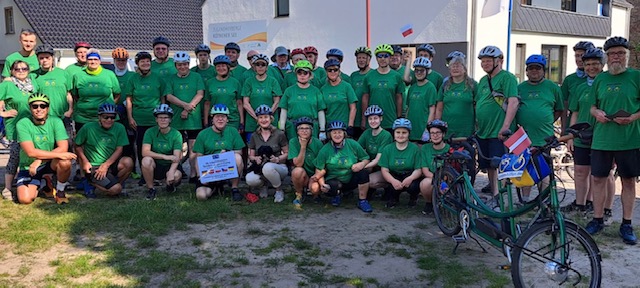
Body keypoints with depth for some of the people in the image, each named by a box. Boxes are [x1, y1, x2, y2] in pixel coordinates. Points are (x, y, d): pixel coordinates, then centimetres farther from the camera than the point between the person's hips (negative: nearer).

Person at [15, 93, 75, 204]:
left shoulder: (56, 122, -10)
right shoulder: (23, 124, -14)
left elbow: (63, 148, -19)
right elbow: (31, 152, -23)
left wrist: (39, 160, -27)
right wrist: (58, 154, -29)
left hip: (50, 163, 0)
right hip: (28, 166, 0)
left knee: (65, 162, -33)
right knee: (25, 199, -18)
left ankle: (60, 191, -5)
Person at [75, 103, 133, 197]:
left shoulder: (119, 128, -1)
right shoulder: (88, 128, -6)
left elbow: (119, 149, -4)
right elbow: (78, 146, 5)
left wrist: (106, 164, -15)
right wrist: (85, 161, -9)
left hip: (111, 164, 3)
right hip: (94, 167, -3)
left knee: (128, 162, -30)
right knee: (115, 190, -22)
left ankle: (117, 183, -1)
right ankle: (92, 183, 8)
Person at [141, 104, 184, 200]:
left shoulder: (176, 134, -9)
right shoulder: (150, 132, -7)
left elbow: (177, 157, -17)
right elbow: (145, 152, -19)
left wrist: (171, 172, -36)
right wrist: (165, 157, -29)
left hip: (170, 165, 0)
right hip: (155, 165, 0)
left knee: (176, 175, -33)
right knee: (146, 160, -32)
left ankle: (169, 185, 8)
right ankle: (150, 189, -10)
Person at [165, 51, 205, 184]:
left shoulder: (196, 77, 9)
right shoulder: (170, 79, 11)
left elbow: (200, 94, -1)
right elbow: (169, 96, -1)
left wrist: (188, 109, -11)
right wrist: (185, 105, -15)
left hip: (194, 118, -1)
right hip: (176, 118, 1)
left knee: (193, 147, 1)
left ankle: (193, 175, 7)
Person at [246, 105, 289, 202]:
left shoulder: (279, 134, -3)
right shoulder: (254, 136, 7)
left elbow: (287, 153, 0)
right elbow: (250, 156, 9)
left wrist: (278, 159, -19)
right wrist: (256, 158, -14)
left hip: (279, 167, -2)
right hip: (260, 168, 2)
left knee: (268, 167, -40)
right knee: (250, 179, -33)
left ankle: (279, 190, -11)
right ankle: (262, 186, 6)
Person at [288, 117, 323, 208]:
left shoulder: (318, 143, -6)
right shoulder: (293, 142, -8)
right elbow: (298, 164, -16)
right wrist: (303, 146, -22)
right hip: (300, 177, 0)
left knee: (315, 188, -33)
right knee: (298, 171, -34)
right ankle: (299, 195, -7)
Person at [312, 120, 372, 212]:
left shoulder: (352, 144, -5)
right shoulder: (325, 150, -8)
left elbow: (366, 158, 2)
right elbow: (319, 171, -7)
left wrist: (361, 164, -22)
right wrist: (322, 184, -25)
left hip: (352, 180, 2)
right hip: (334, 181, -1)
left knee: (363, 172, -27)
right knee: (332, 187, -35)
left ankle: (362, 201, -6)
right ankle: (338, 194, 7)